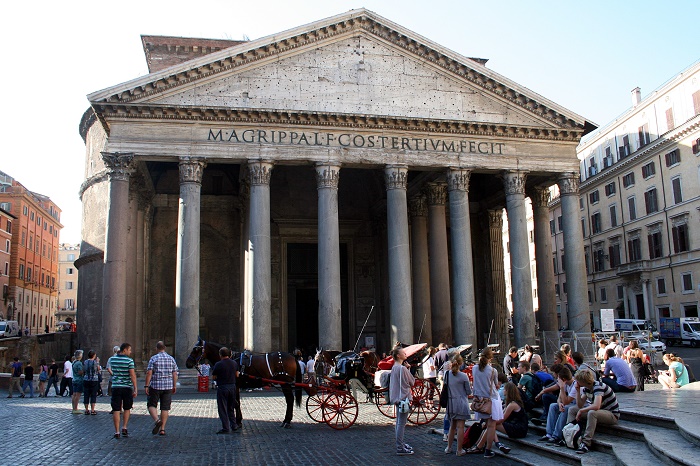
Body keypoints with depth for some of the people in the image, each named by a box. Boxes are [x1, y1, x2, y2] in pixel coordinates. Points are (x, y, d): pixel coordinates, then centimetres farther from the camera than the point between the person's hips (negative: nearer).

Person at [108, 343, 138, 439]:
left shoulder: (112, 359, 4)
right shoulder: (129, 360, -9)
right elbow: (132, 375, -14)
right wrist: (135, 389, -12)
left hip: (115, 387, 2)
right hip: (127, 387, -2)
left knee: (116, 410, 2)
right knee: (127, 409, 16)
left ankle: (117, 432, 1)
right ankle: (124, 428, 9)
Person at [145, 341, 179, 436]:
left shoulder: (153, 358, -5)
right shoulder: (171, 359, 6)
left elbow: (149, 373, -10)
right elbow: (175, 374, 6)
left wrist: (146, 386, -6)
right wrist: (174, 386, 13)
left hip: (155, 386, -3)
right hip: (168, 386, 3)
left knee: (151, 405, 9)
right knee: (165, 408, 8)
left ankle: (156, 420, -16)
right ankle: (162, 429, 8)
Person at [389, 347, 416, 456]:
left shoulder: (394, 367, 9)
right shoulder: (402, 368, -18)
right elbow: (412, 382, -9)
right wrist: (408, 370, 2)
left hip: (397, 397, 10)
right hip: (403, 397, -10)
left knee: (399, 422, 17)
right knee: (401, 423, -6)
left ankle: (400, 444, 28)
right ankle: (400, 448, -3)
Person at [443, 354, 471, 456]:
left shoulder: (447, 374, 0)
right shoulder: (463, 376, -11)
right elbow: (469, 392, -3)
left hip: (450, 403, 5)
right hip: (461, 403, -4)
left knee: (452, 426, 17)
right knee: (460, 427, 1)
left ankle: (449, 447, 24)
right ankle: (459, 450, 5)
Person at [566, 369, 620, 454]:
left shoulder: (598, 386, -25)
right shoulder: (586, 388, 2)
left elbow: (596, 406, -39)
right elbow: (580, 405, 1)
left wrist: (581, 411, -26)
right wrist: (578, 390, -9)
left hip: (612, 415, -9)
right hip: (600, 411, 9)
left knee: (592, 413, -39)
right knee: (572, 409, 4)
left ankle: (586, 443, -34)